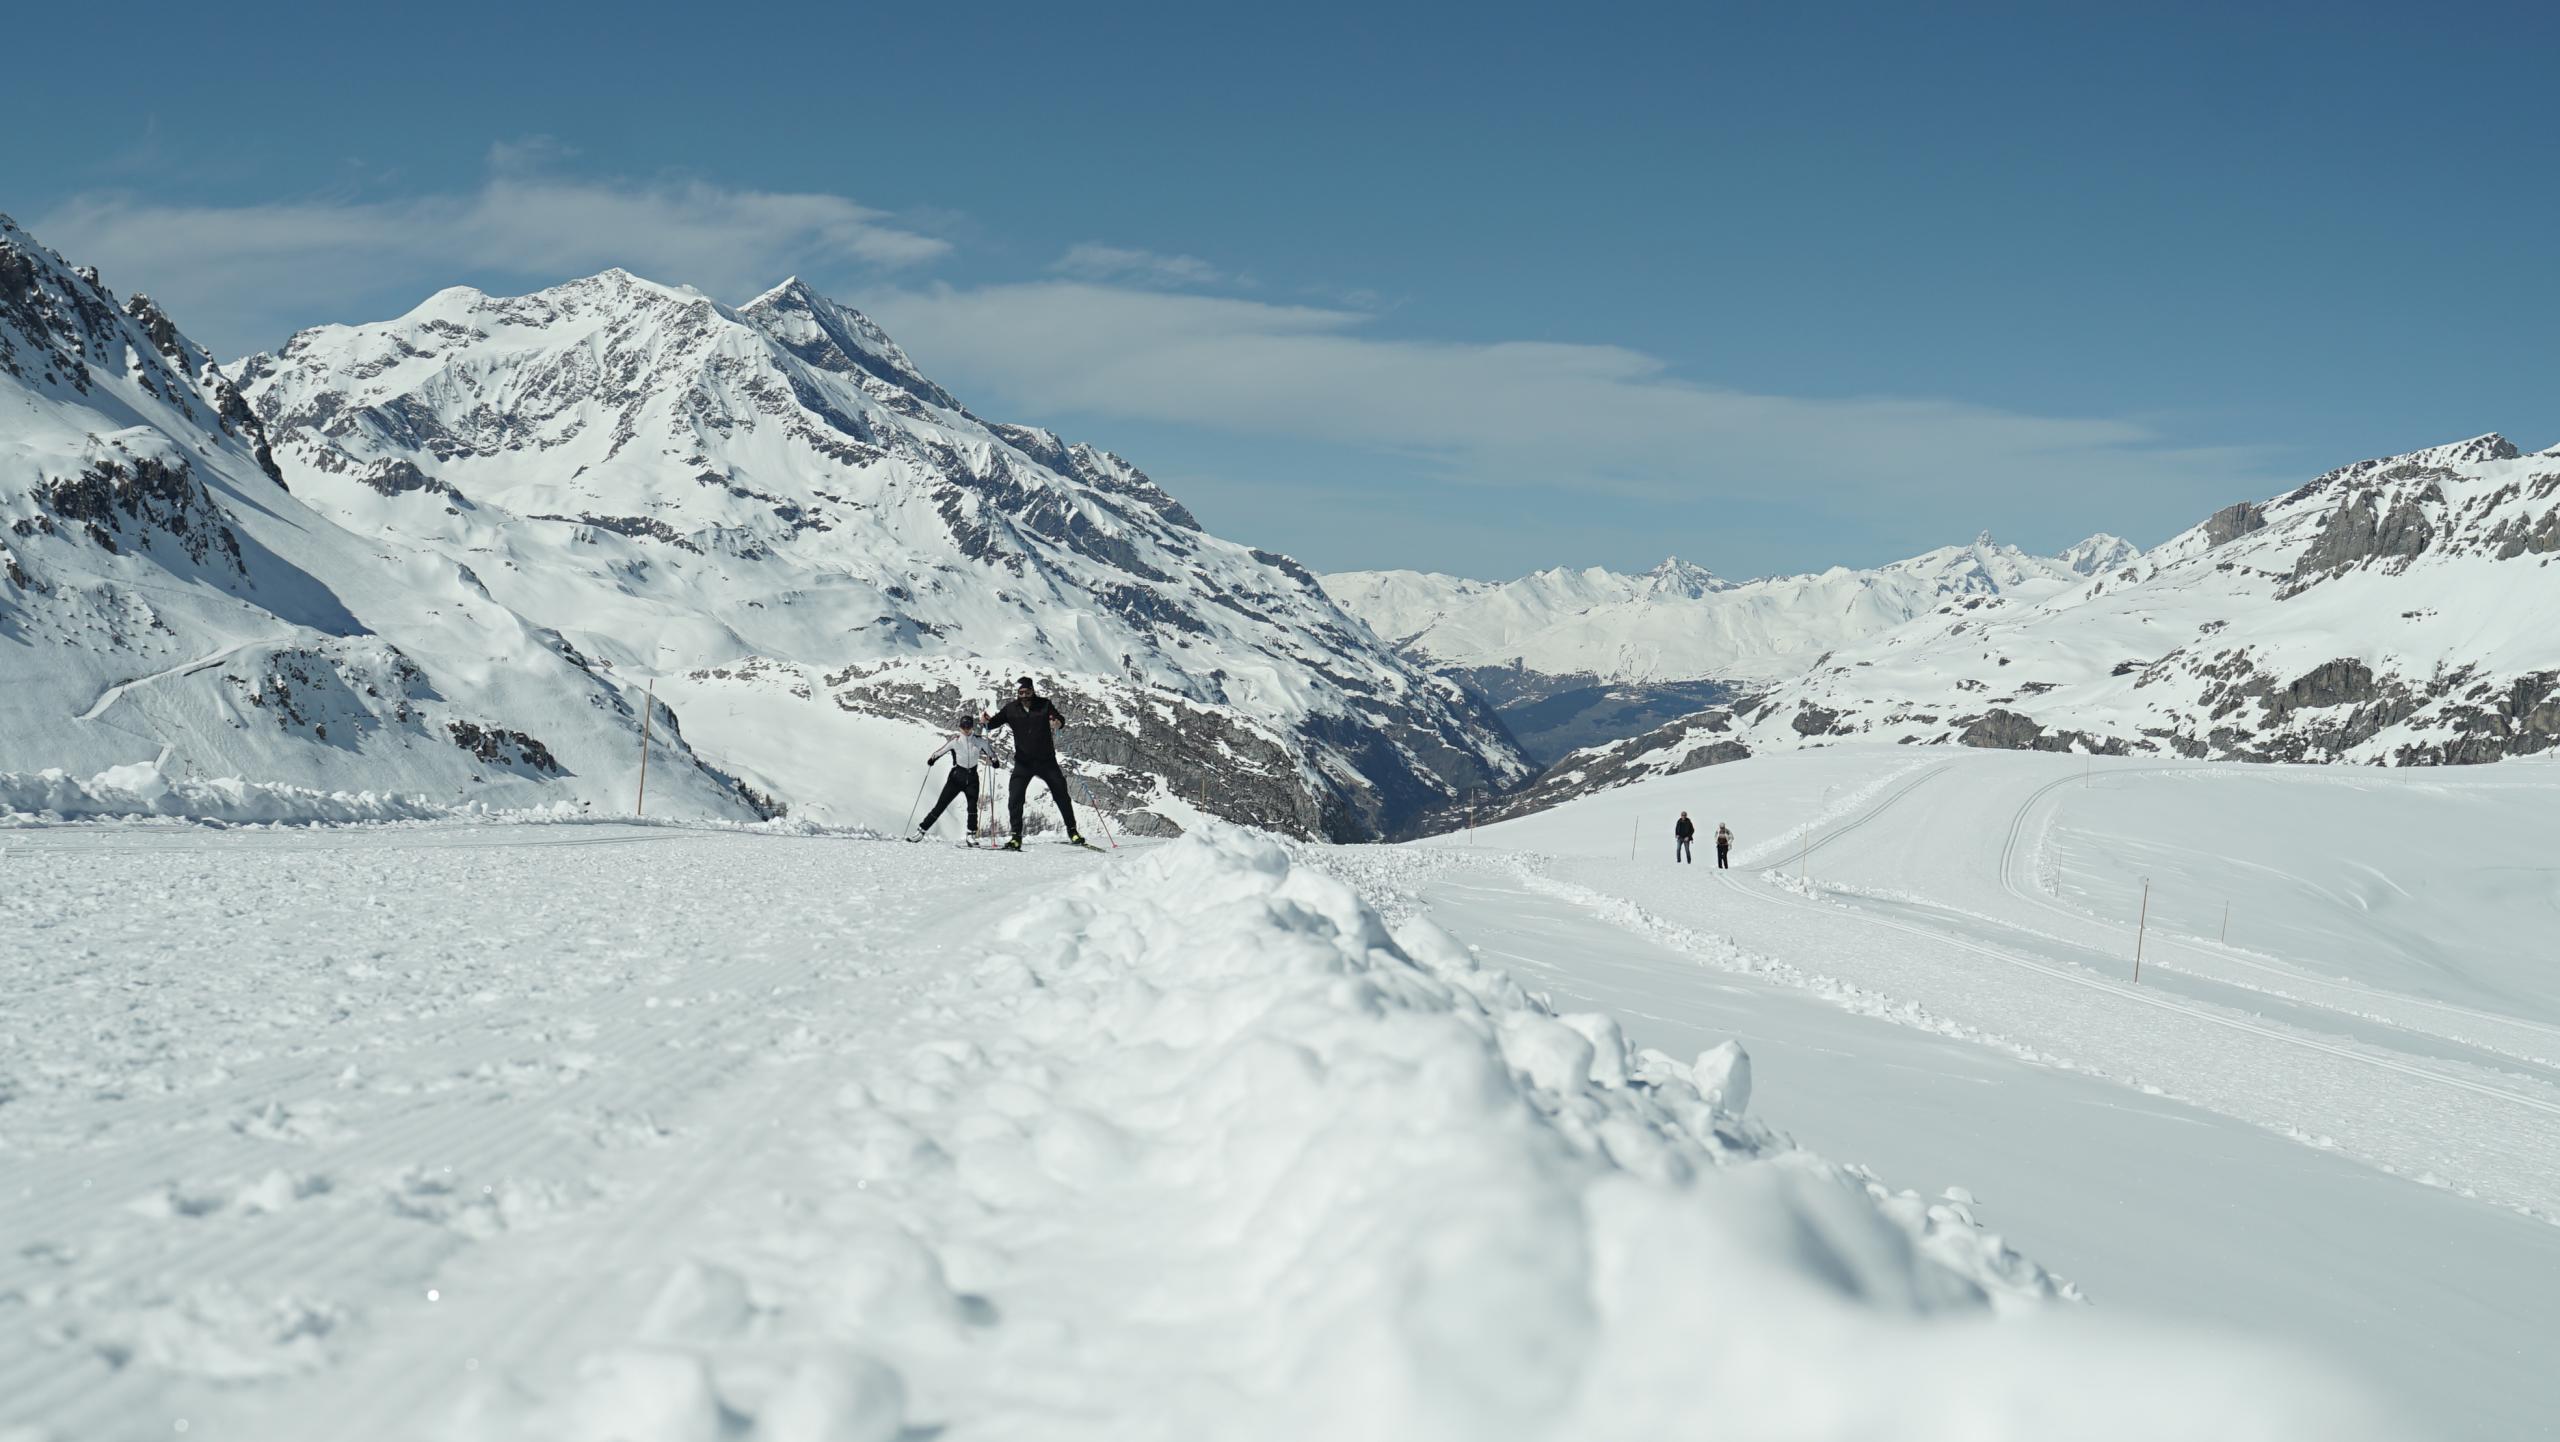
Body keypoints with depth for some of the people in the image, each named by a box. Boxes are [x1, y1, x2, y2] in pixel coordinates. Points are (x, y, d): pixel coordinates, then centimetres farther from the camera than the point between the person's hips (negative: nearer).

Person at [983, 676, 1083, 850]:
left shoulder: (1044, 704, -4)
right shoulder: (1011, 708, -1)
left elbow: (1060, 719, -9)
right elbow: (995, 722, 0)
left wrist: (1057, 723, -32)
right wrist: (986, 721, -22)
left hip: (1046, 760, -1)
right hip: (1023, 762, 1)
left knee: (1061, 793, 2)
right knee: (1015, 796, -10)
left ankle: (1072, 831, 15)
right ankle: (1016, 837, -4)